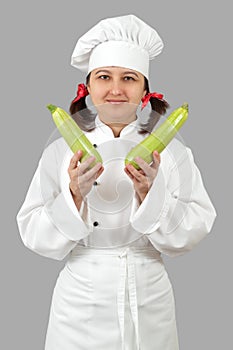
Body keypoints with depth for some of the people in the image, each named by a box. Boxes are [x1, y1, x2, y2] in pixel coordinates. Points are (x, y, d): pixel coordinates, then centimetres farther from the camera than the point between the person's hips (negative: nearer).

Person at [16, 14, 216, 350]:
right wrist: (74, 196, -24)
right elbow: (36, 237, -8)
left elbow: (193, 232, -10)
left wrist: (150, 193, -24)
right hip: (81, 300, 0)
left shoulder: (172, 151, -5)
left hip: (149, 300, 1)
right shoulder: (61, 152, -6)